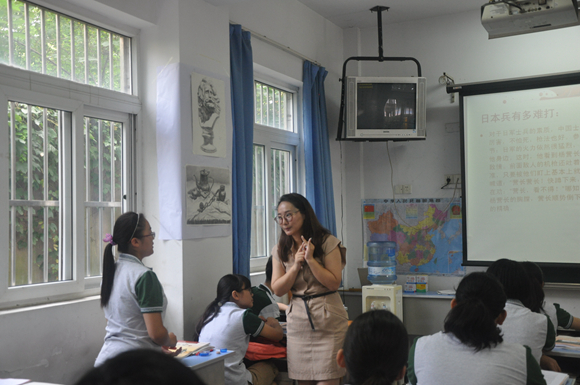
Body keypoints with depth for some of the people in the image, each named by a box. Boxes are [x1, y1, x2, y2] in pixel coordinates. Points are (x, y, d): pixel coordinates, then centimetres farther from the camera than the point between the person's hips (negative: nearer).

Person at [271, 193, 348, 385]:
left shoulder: (327, 242, -6)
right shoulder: (280, 250, 6)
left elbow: (334, 283, -10)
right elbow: (278, 290, 1)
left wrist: (310, 259, -18)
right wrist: (296, 266, -12)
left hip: (328, 321, -4)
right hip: (297, 323, 4)